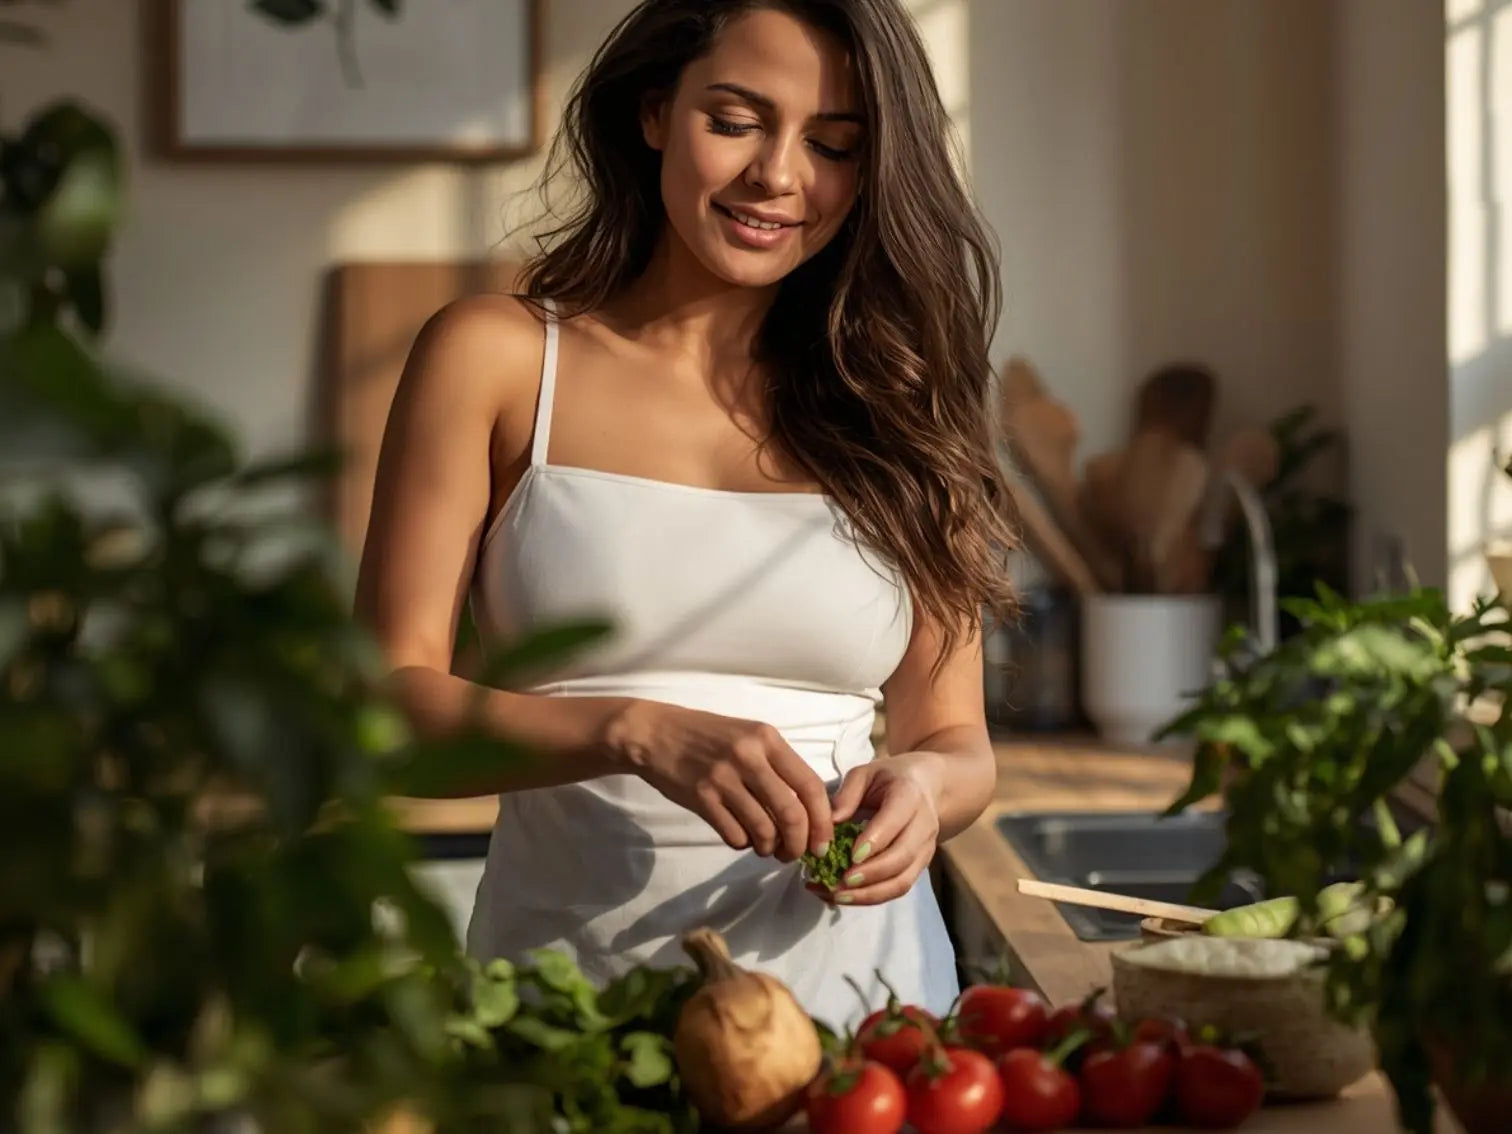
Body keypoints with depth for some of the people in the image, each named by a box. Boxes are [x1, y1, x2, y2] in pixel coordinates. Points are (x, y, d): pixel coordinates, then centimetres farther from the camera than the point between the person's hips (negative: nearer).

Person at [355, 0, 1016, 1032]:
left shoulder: (896, 404, 10)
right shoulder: (497, 358, 4)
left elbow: (955, 740, 14)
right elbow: (387, 699, -2)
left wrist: (923, 788, -8)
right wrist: (638, 732, -17)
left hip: (854, 981, 1)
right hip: (571, 982, -1)